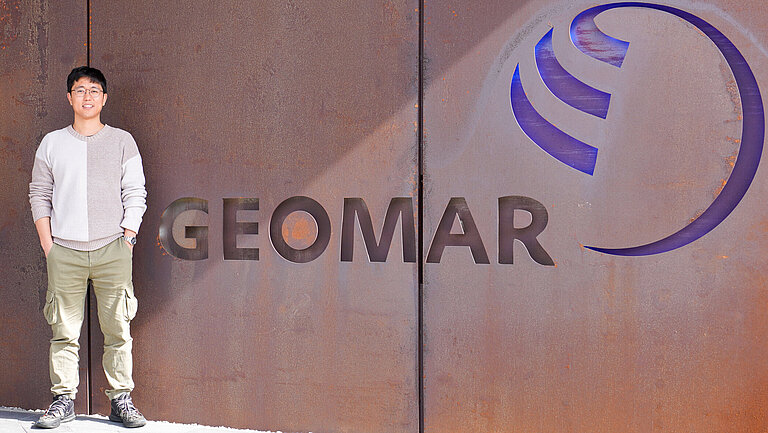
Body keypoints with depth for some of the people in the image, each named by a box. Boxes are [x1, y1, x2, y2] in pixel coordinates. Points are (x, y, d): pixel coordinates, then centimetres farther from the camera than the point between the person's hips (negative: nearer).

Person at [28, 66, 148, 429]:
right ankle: (63, 400, 10)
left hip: (113, 249, -1)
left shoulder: (122, 141, 9)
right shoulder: (52, 143, 12)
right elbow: (39, 195, 12)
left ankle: (121, 401, 6)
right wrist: (48, 246, 3)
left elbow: (135, 195, 7)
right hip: (64, 250, 1)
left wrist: (128, 239, -2)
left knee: (118, 329, -1)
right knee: (64, 330, 1)